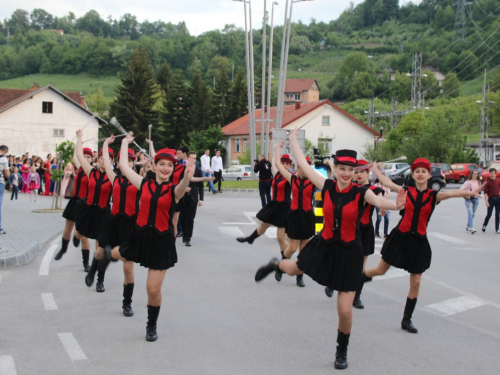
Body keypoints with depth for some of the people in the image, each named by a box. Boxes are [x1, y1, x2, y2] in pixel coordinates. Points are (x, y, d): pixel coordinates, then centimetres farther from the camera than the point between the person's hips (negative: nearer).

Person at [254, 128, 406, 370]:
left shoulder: (361, 192, -17)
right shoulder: (326, 186, -8)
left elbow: (379, 202, -37)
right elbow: (303, 164, -1)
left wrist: (395, 205, -58)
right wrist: (293, 139, 5)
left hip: (349, 252, -3)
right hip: (324, 245, 3)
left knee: (345, 310, -1)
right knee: (293, 270, 26)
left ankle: (342, 351, 26)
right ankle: (275, 264, 66)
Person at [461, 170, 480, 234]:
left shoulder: (478, 182, 7)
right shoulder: (468, 182, -10)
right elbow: (461, 189, -12)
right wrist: (465, 196, -10)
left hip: (476, 199, 6)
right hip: (468, 199, -6)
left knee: (472, 214, 11)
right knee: (470, 213, -15)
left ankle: (468, 227, 25)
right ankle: (471, 228, -22)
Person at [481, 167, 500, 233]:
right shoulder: (487, 182, -5)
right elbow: (485, 193, -8)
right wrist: (486, 201, -15)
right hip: (491, 199, -3)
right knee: (489, 214, 1)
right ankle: (484, 225, 25)